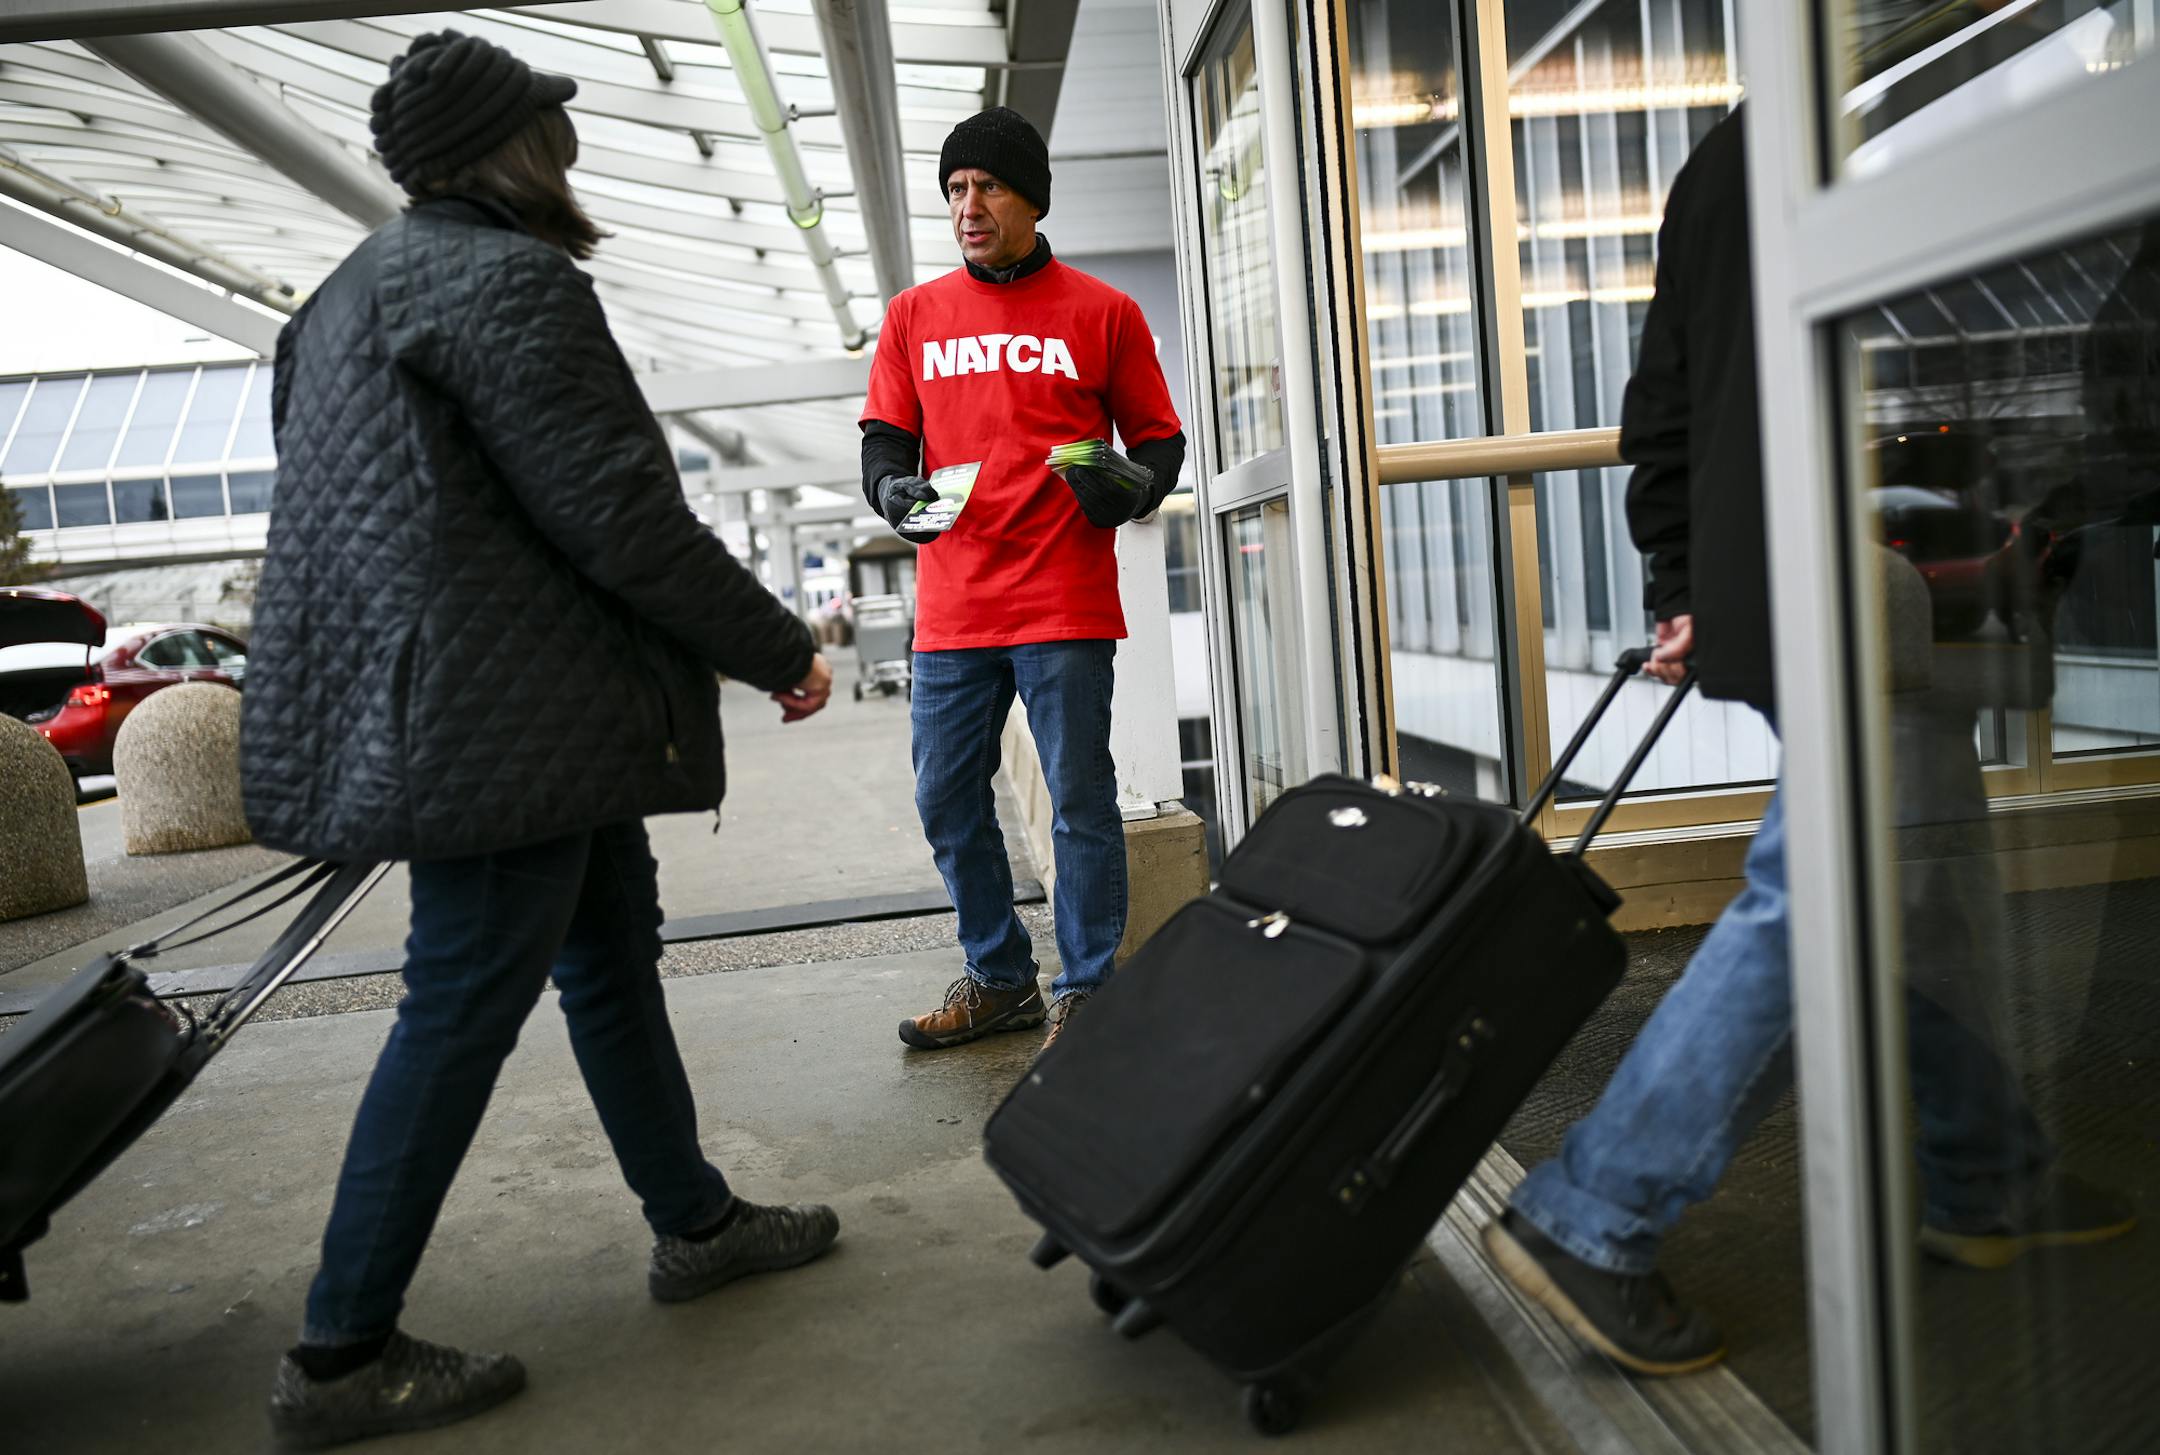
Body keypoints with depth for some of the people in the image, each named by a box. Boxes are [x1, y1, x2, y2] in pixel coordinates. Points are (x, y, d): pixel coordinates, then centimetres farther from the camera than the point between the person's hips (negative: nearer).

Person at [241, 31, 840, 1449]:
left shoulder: (368, 281, 19)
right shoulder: (508, 282, -13)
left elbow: (387, 504, 22)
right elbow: (626, 523, -18)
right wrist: (784, 653, -7)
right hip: (501, 718, -11)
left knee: (613, 955, 17)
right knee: (465, 1007, -3)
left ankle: (695, 1222, 31)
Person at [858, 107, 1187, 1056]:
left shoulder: (1103, 313, 5)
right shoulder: (913, 316, 13)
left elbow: (1158, 438, 8)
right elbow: (885, 437, 12)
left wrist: (1133, 492, -13)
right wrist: (892, 488, -10)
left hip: (1065, 603, -4)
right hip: (951, 610, 4)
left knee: (1080, 801, 1)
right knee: (946, 802, 9)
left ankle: (1087, 993, 15)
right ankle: (999, 981, 26)